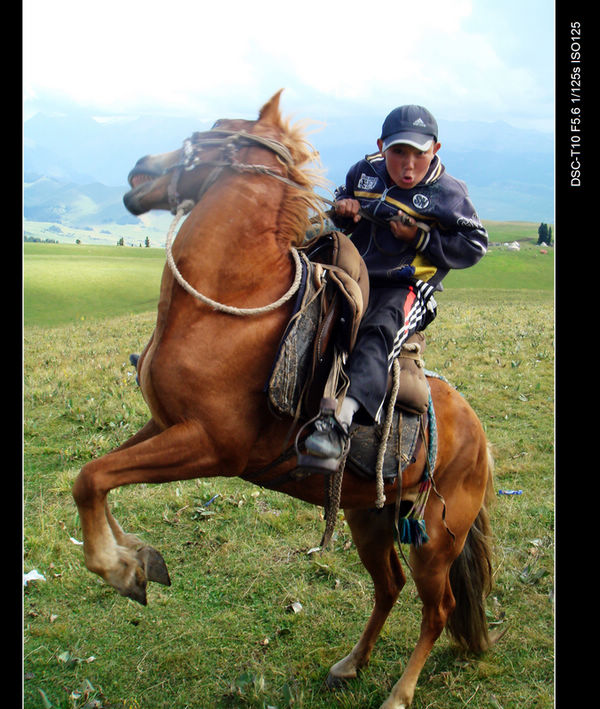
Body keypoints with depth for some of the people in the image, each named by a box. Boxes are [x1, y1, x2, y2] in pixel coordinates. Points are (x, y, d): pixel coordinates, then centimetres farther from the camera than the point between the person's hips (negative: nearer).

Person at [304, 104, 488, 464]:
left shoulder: (448, 193, -5)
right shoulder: (364, 172, 8)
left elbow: (474, 245, -2)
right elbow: (341, 198, 28)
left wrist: (420, 238, -14)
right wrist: (343, 209, 0)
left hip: (404, 289, -6)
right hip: (353, 276, 6)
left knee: (379, 332, -34)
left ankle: (341, 419, -51)